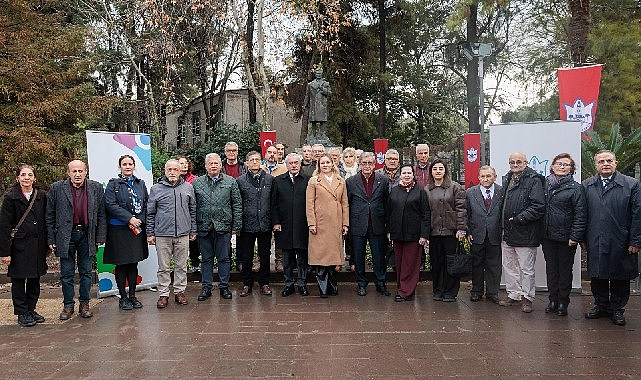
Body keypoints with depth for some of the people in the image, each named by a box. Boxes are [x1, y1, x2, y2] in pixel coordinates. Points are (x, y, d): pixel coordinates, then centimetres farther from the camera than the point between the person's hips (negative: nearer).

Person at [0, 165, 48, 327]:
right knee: (19, 279, 5)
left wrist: (47, 244, 5)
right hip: (19, 245, -3)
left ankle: (31, 310, 25)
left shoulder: (41, 195, 5)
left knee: (35, 279, 11)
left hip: (38, 244, 3)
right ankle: (22, 313, 16)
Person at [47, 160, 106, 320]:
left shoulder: (96, 188, 2)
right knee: (66, 274, 7)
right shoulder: (57, 188, 0)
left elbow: (101, 215, 4)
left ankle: (84, 304, 20)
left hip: (87, 235, 1)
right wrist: (51, 239, -2)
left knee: (86, 272, 9)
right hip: (65, 236, -1)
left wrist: (100, 238, 0)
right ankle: (68, 305, 19)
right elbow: (50, 216, 2)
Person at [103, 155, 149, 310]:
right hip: (119, 229, -4)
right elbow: (110, 204, -11)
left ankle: (132, 296, 20)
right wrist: (129, 219, -16)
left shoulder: (140, 184, 11)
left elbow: (146, 204, 10)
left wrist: (140, 220, -6)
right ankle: (123, 297, 13)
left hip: (137, 228, 4)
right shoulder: (113, 184, -2)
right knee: (121, 264, 3)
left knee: (133, 264, 10)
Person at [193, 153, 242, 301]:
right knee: (206, 259, 10)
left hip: (224, 227, -1)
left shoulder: (230, 182, 3)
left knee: (224, 258, 6)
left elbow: (237, 205, 2)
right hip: (204, 227, 1)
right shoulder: (197, 183, 6)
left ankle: (224, 287, 18)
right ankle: (206, 287, 20)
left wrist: (237, 226, -2)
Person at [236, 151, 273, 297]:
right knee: (246, 256, 7)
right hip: (247, 224, -1)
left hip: (265, 223, 1)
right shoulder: (240, 181, 1)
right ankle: (247, 284, 20)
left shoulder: (270, 179, 5)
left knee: (265, 256, 9)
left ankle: (264, 283, 22)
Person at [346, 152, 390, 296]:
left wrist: (387, 223, 2)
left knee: (379, 256, 7)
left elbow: (386, 203, 5)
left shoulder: (383, 180, 3)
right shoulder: (351, 181, 1)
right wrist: (347, 224, 0)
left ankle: (381, 284, 21)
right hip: (358, 226, 0)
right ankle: (361, 284, 23)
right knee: (359, 257, 9)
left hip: (377, 225, 0)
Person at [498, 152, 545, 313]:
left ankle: (527, 298, 15)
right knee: (509, 267, 15)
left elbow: (539, 206, -18)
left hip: (525, 233, -8)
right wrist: (504, 224, 11)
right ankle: (514, 295, 27)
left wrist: (518, 219, -19)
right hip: (507, 233, 8)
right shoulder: (507, 179, 14)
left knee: (526, 269, 2)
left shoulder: (533, 180, -10)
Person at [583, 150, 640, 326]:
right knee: (597, 276, 12)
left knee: (620, 277, 9)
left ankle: (617, 309, 25)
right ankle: (601, 305, 29)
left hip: (621, 242, -2)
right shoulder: (586, 185, 6)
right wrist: (583, 238, 3)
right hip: (595, 243, 2)